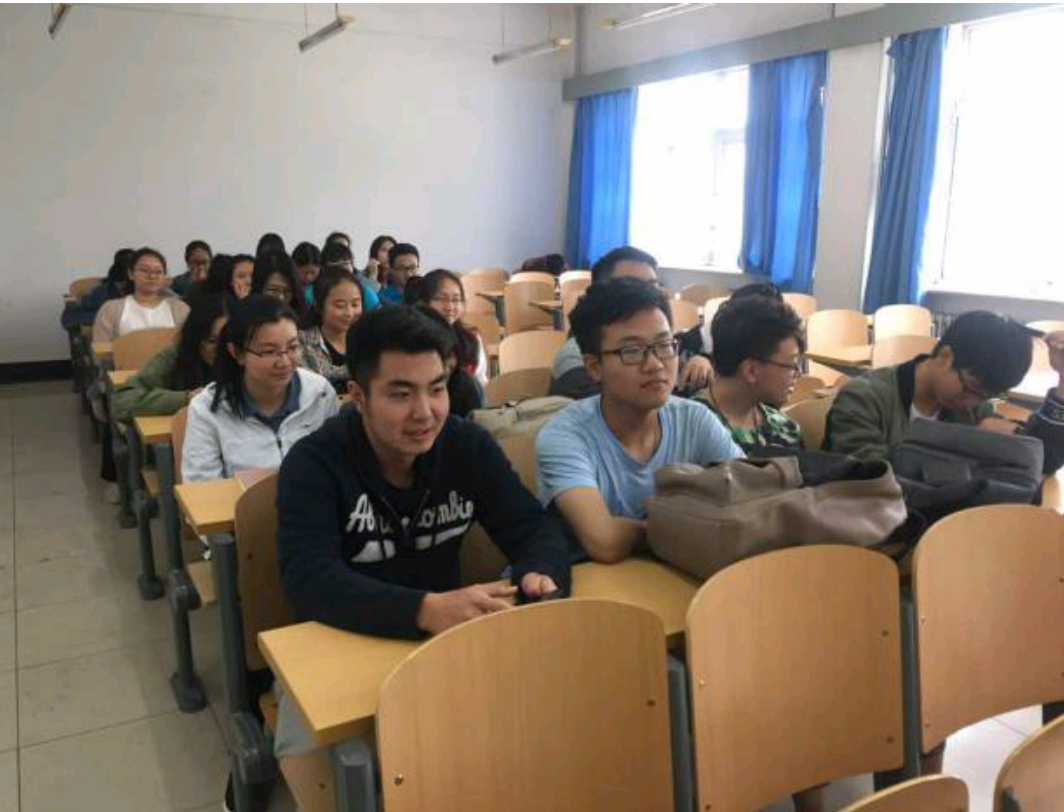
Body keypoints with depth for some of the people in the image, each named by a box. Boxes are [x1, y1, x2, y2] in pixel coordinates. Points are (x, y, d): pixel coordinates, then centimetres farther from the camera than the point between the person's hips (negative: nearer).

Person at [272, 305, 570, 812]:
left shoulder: (470, 445, -5)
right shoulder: (313, 463, -16)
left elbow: (532, 526, -6)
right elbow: (310, 580, -29)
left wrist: (541, 576, -32)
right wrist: (425, 610, -45)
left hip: (446, 633, 3)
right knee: (310, 750, -31)